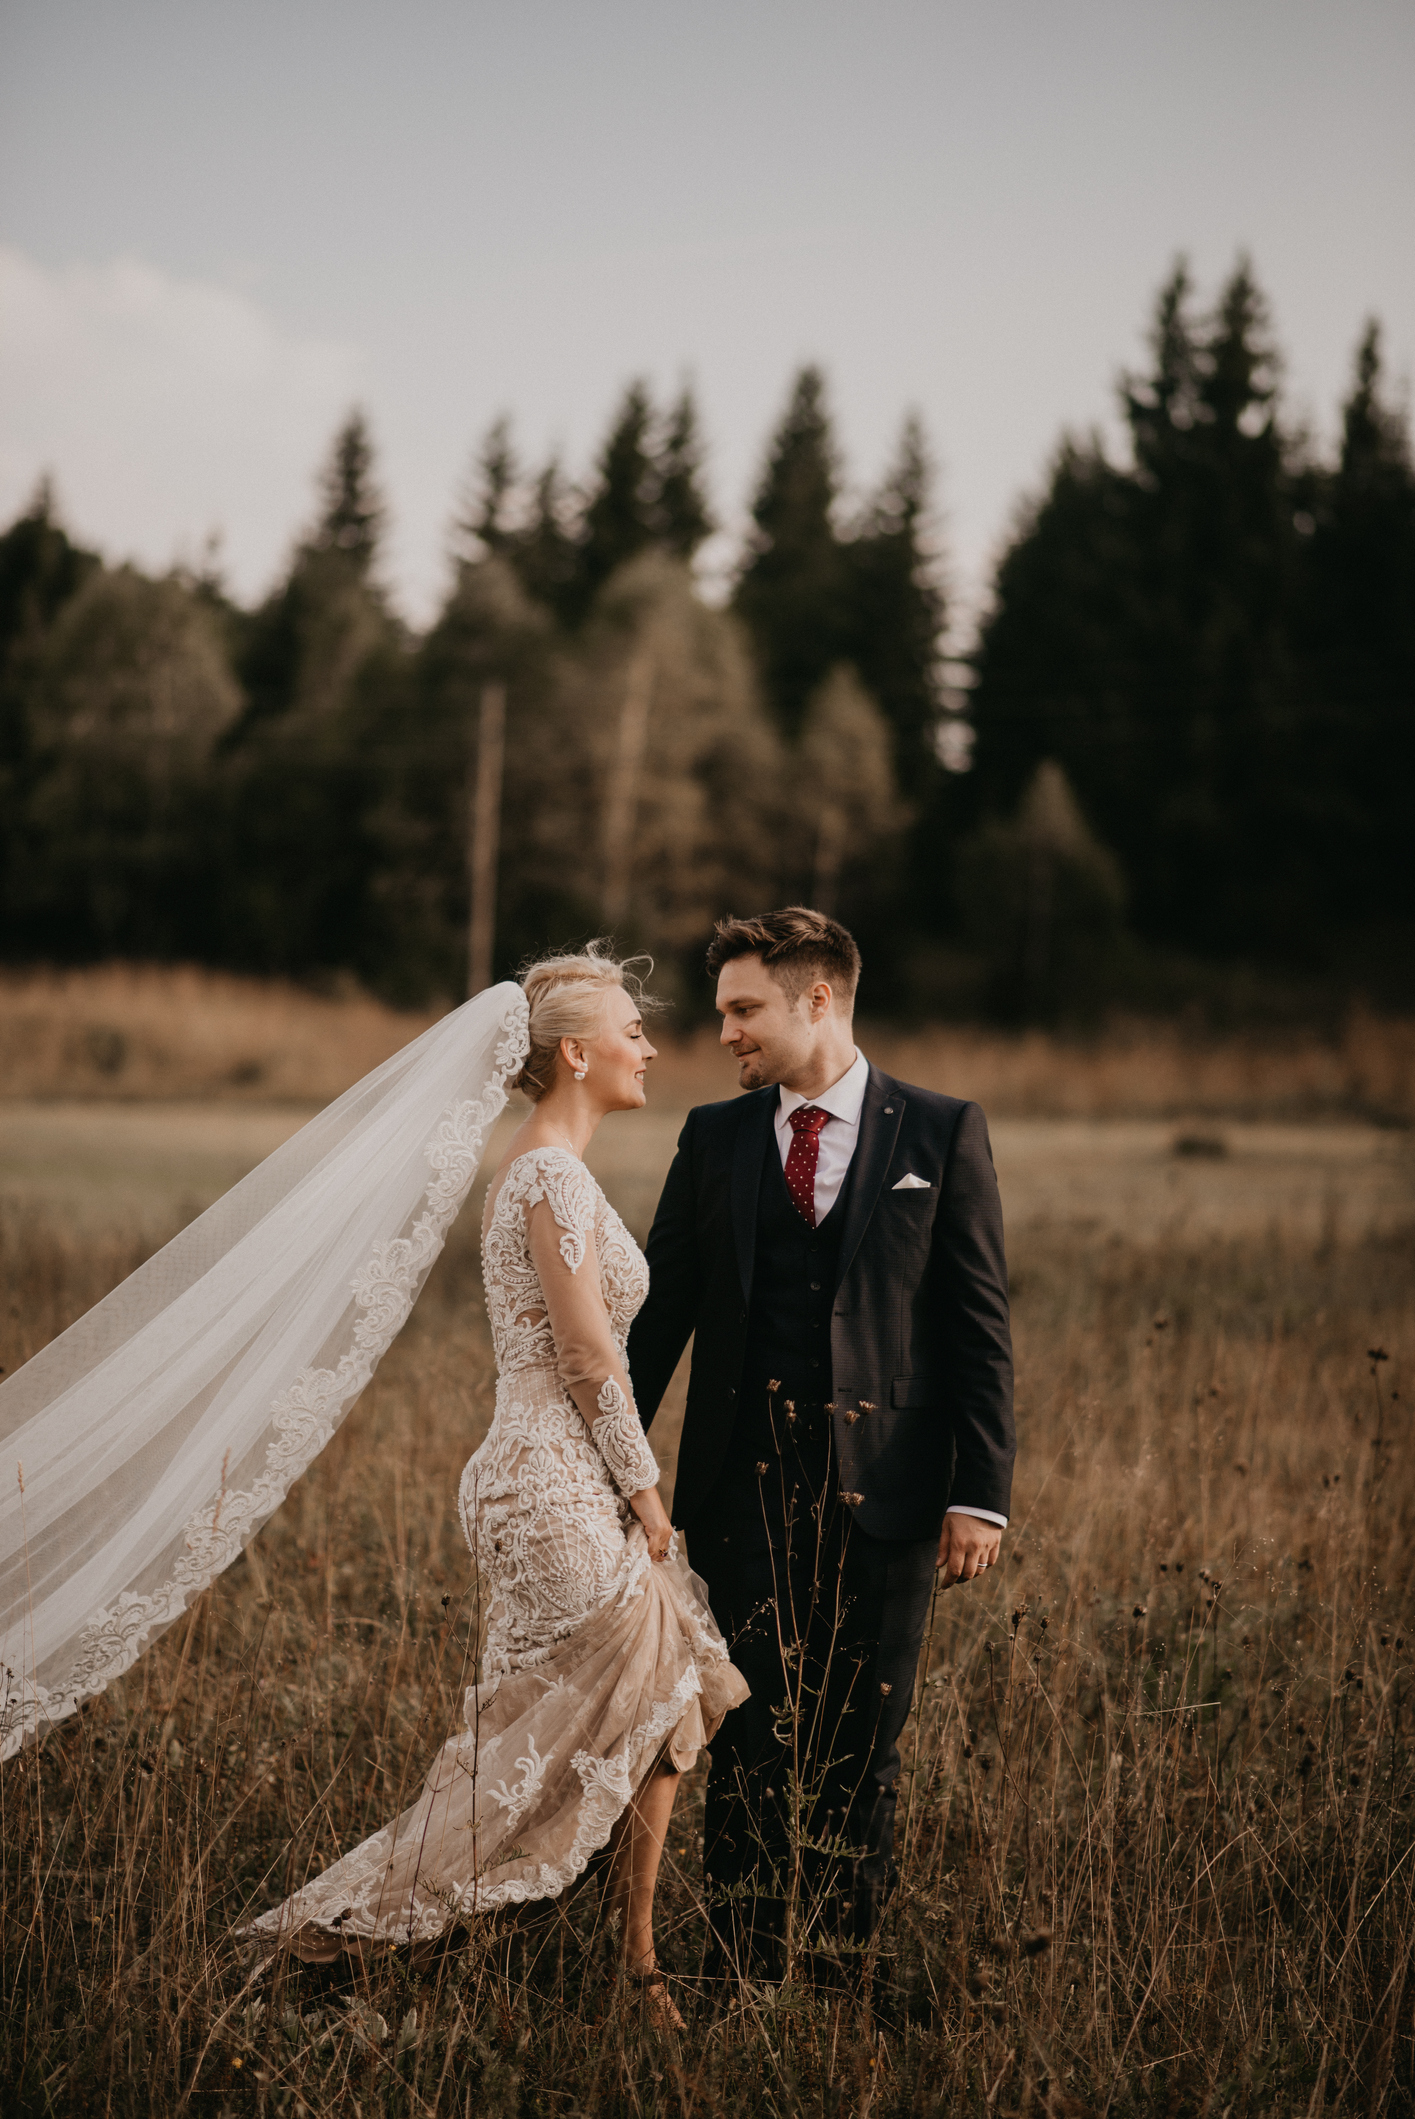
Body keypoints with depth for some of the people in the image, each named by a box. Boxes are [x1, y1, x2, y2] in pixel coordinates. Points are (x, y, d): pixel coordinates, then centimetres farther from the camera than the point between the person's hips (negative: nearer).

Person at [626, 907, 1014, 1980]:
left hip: (882, 1487, -2)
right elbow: (659, 1314, 11)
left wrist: (981, 1492, -7)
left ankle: (847, 1961, 19)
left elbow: (982, 1324, -1)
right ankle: (749, 1968, 14)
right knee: (748, 1741, 4)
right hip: (742, 1485, 2)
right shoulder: (714, 1137, 8)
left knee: (862, 1745, 6)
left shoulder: (942, 1133, 1)